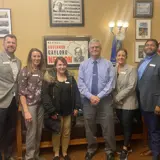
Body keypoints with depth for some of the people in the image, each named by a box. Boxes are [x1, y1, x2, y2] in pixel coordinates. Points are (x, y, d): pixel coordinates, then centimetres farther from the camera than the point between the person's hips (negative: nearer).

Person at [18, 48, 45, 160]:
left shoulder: (42, 71, 9)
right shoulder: (25, 71, -6)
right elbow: (21, 92, -10)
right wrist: (26, 111, -15)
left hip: (40, 105, 5)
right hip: (30, 105, -5)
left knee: (39, 132, 12)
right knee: (31, 132, 2)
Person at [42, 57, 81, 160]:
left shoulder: (71, 78, 7)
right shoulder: (49, 78, -6)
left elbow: (76, 93, 8)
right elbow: (45, 95, -13)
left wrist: (76, 107, -1)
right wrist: (51, 111, -18)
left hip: (68, 111, 4)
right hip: (56, 111, -3)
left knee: (67, 132, 13)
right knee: (57, 133, 9)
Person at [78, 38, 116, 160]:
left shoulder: (108, 64, 1)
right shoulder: (83, 65, 4)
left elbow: (111, 83, -7)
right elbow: (81, 84, -2)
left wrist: (99, 96, -15)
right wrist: (90, 96, -14)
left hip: (105, 100, -1)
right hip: (88, 100, 2)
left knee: (108, 126, 5)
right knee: (89, 126, 14)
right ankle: (91, 149, 34)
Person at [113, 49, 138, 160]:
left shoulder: (131, 69, -7)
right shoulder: (113, 69, 5)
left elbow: (131, 86, -15)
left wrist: (118, 97, -16)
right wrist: (115, 98, -10)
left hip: (128, 103, -4)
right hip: (118, 103, 4)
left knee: (127, 126, 3)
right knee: (123, 125, 13)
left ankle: (125, 149, 18)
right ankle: (127, 145, 30)